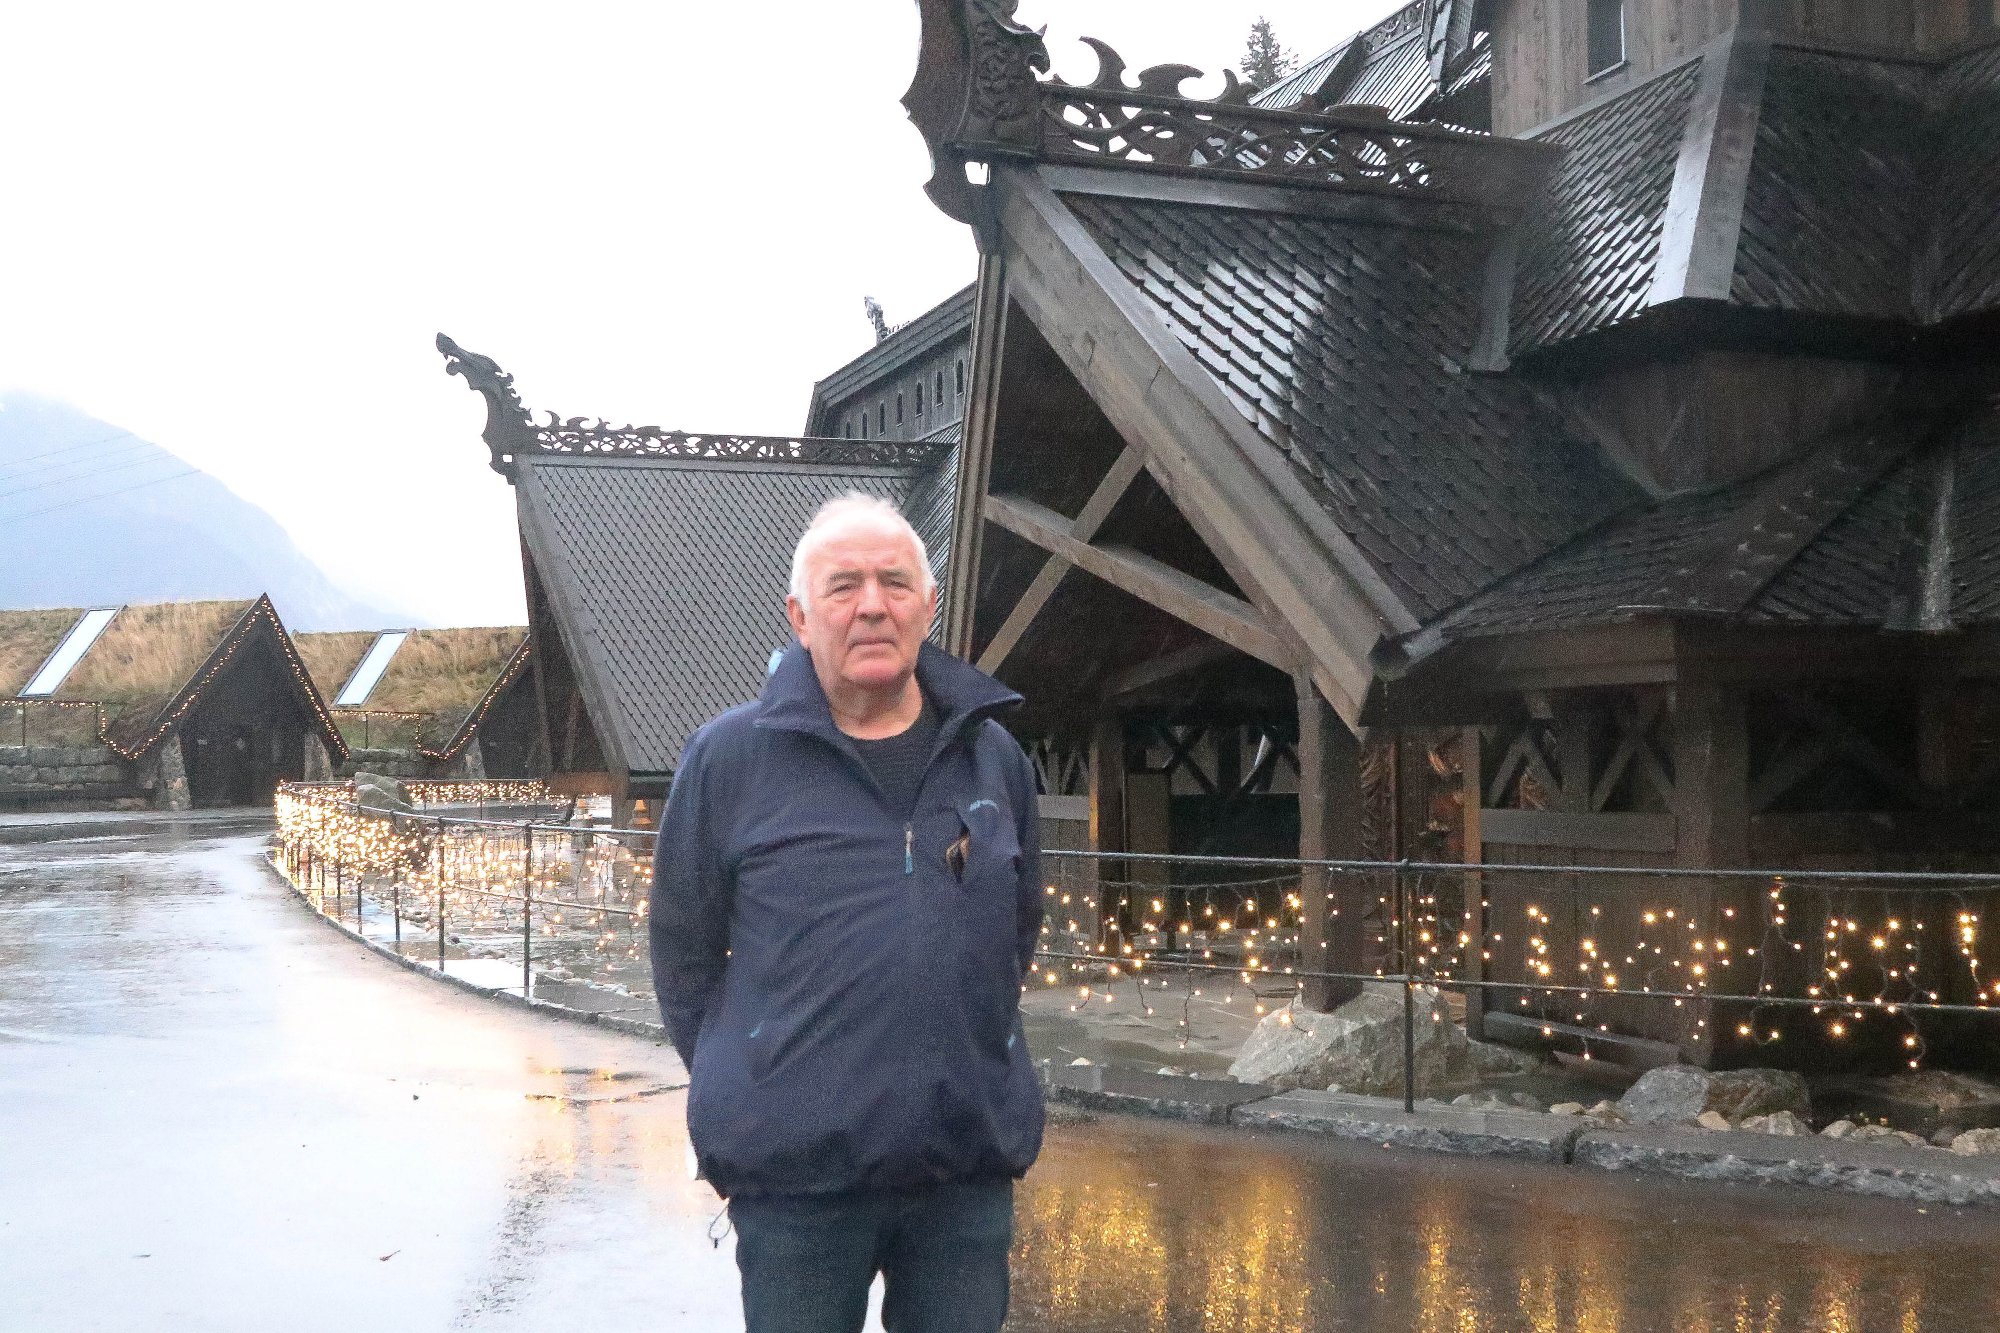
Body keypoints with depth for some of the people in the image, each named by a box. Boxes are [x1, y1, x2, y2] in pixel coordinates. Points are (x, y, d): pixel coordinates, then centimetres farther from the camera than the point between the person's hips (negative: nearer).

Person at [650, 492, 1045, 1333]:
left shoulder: (993, 757, 7)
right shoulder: (729, 758, -4)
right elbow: (683, 952, 3)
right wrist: (744, 1091, 5)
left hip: (971, 1172, 3)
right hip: (795, 1176, -3)